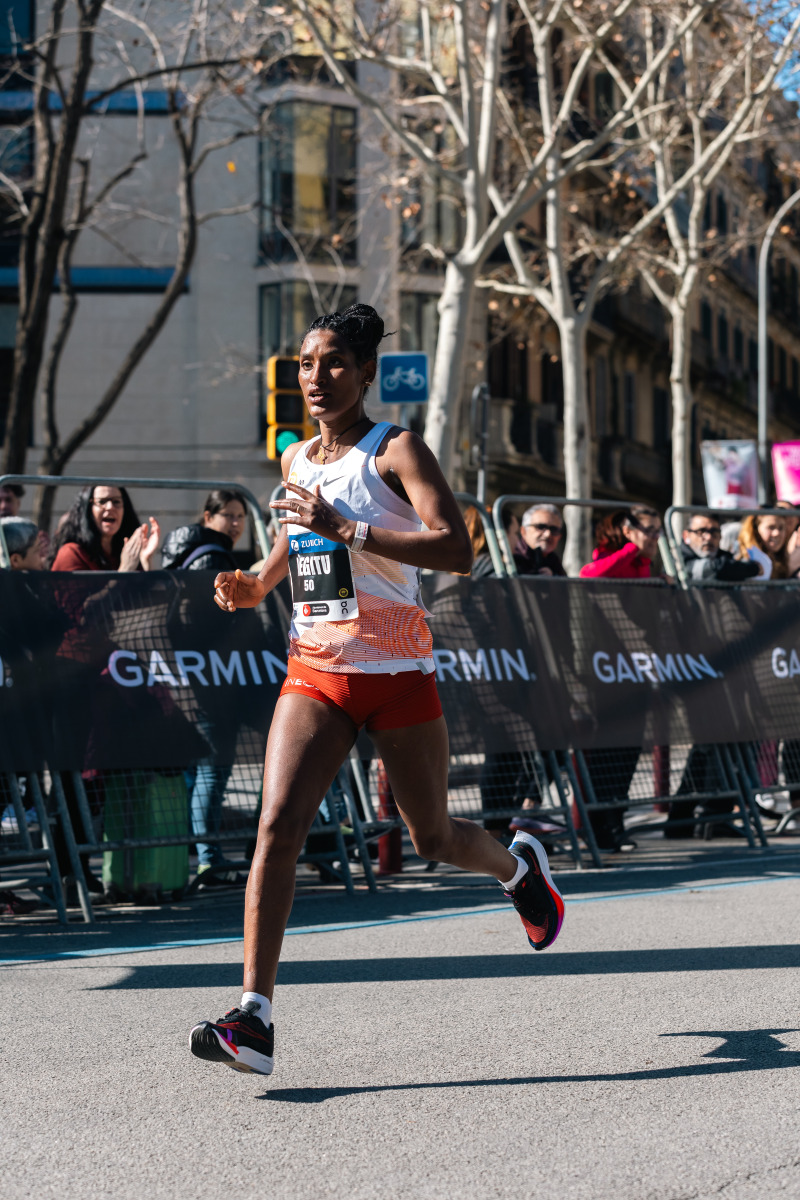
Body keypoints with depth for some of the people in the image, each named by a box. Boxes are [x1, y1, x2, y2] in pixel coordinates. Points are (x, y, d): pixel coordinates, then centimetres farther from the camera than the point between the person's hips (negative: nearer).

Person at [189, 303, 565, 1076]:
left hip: (397, 671, -4)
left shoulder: (396, 451, -9)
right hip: (315, 672, 4)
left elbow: (456, 550, -24)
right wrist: (255, 585, 10)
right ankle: (254, 1015, -18)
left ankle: (519, 866, 45)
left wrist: (345, 527, -29)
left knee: (433, 841, 9)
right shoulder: (296, 461, 9)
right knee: (278, 826, -15)